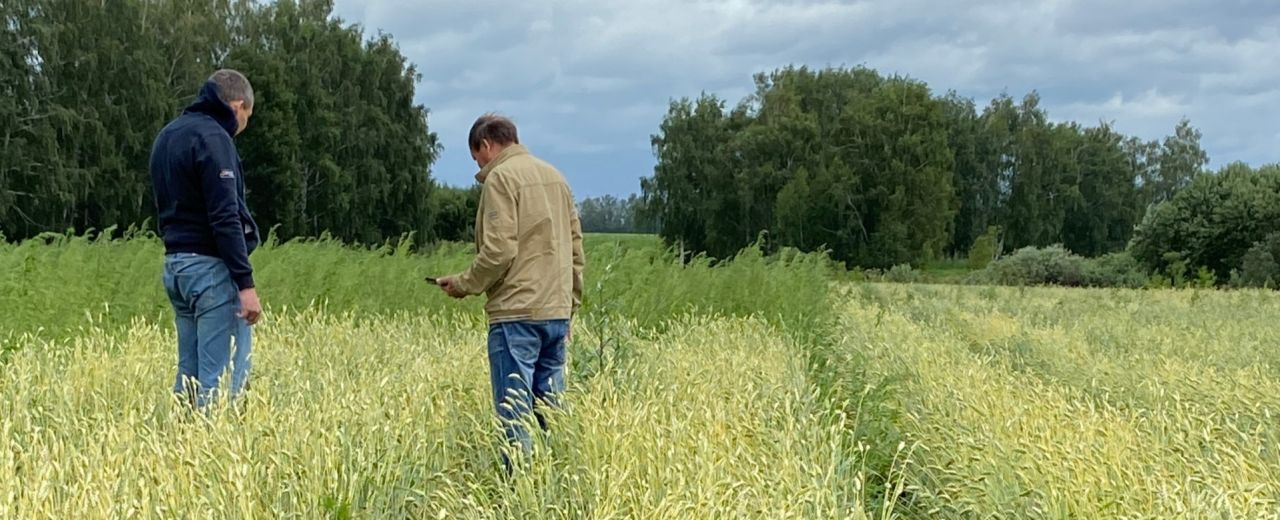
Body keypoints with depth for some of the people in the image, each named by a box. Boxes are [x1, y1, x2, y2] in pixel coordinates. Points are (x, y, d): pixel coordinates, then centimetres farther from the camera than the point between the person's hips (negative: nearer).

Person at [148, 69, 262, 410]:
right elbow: (225, 218, -19)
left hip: (174, 264, 9)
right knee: (224, 375, -8)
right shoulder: (213, 138, -12)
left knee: (190, 371, 12)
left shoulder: (168, 135, 18)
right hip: (212, 266, -9)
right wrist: (245, 283, -20)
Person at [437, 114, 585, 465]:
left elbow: (499, 251, -16)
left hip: (517, 313, -8)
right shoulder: (554, 176, 17)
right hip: (557, 313, 8)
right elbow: (575, 248, 18)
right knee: (550, 410, 12)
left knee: (515, 414, -4)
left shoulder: (501, 177, -6)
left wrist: (464, 285, -2)